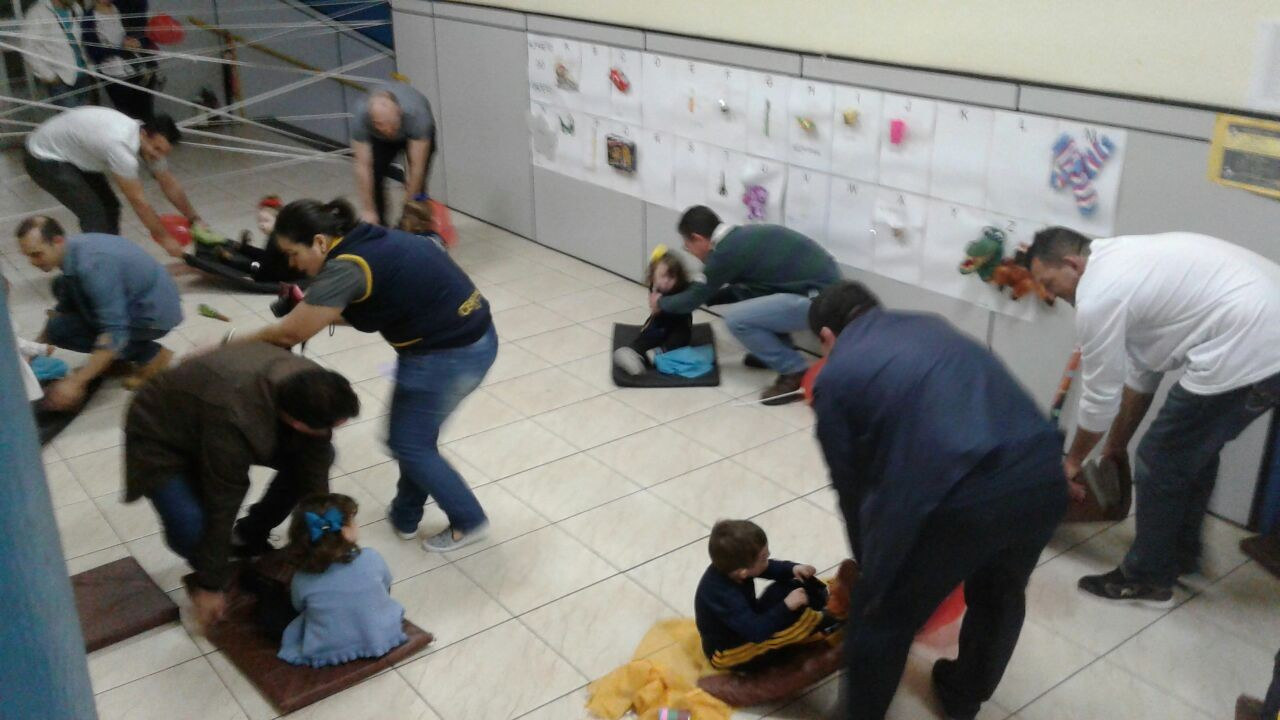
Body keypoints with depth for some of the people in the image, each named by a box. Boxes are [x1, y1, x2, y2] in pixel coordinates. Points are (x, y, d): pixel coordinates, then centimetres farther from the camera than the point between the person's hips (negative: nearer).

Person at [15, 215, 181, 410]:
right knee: (63, 288, 15)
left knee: (61, 330, -13)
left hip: (156, 313, -9)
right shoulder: (74, 249, 0)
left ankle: (151, 356, -3)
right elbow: (64, 305, 18)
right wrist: (38, 344, 9)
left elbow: (115, 333, -33)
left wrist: (76, 382, -31)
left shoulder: (92, 265, -29)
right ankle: (119, 355, 13)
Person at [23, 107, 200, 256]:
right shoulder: (121, 147, -37)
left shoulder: (149, 140, -11)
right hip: (44, 157, -9)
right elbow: (138, 202, -29)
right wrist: (165, 239, -22)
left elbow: (169, 184, 3)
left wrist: (194, 219, 8)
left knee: (109, 207, 8)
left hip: (73, 153, 9)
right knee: (94, 214, -16)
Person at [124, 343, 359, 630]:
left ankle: (249, 537, 14)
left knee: (316, 458, -5)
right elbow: (221, 509, -31)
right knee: (192, 530, -30)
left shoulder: (310, 391, -24)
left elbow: (315, 478, -11)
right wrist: (211, 586, -18)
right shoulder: (236, 423, -43)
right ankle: (206, 576, 5)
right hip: (161, 437, -6)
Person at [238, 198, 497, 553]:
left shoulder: (345, 267, -20)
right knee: (416, 435, 22)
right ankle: (406, 516, 37)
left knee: (408, 443, 9)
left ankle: (469, 521, 21)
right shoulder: (368, 240, 6)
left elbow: (290, 334, -15)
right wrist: (310, 308, 6)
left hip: (448, 355, -9)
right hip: (473, 336, 9)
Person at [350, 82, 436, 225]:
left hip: (415, 133, -2)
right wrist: (368, 210, -32)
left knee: (416, 183, -16)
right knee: (373, 179, -13)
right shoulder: (360, 117, -38)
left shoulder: (416, 114, -43)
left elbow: (416, 166, -37)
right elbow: (363, 166, -33)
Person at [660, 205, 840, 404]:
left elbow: (694, 300, -2)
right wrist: (698, 295, 30)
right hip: (824, 282, 10)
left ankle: (796, 373, -3)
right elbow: (741, 289, 28)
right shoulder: (741, 236, 13)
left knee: (736, 318, -14)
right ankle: (780, 352, 26)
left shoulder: (727, 252, -14)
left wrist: (661, 302, 17)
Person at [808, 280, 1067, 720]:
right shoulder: (931, 325, 28)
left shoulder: (835, 376, 13)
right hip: (1043, 476, 6)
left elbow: (853, 487, 17)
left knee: (881, 616, 19)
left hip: (958, 497, -6)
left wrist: (871, 567, 35)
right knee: (999, 596, 33)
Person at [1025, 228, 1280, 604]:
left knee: (1160, 461, 4)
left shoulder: (1097, 295, -11)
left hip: (1247, 352, -10)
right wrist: (1117, 444, 31)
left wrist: (1072, 460, 14)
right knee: (1194, 447, 25)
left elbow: (1101, 396, -2)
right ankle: (1181, 552, 41)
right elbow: (1141, 368, 25)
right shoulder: (1123, 261, 19)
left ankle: (1147, 578, 19)